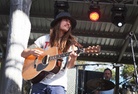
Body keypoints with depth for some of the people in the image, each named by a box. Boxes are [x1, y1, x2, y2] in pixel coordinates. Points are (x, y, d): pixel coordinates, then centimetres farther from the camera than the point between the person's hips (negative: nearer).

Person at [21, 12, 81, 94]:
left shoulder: (71, 43, 8)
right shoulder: (44, 39, 10)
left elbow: (69, 66, -1)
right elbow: (23, 54, 11)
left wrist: (73, 58, -23)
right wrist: (31, 51, -11)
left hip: (58, 83, -1)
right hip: (40, 81, 1)